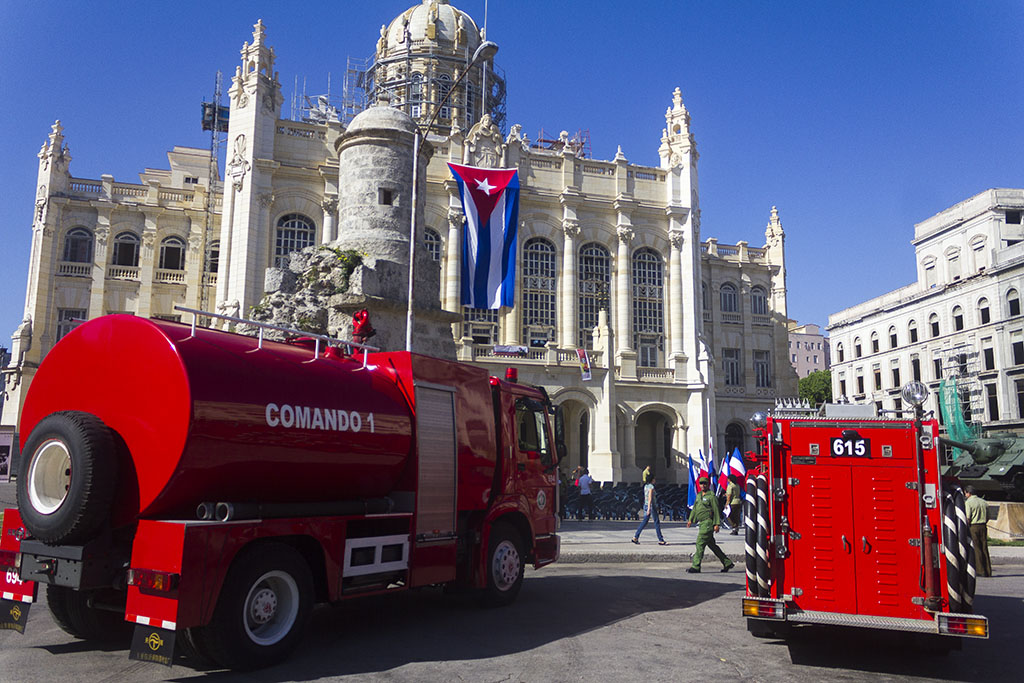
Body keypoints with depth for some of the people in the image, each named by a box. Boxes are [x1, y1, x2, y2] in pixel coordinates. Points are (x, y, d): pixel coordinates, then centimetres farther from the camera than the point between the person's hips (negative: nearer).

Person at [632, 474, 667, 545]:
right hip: (651, 506, -8)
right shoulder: (651, 487, -14)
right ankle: (661, 540, 6)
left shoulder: (645, 486, 12)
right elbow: (650, 498, -21)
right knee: (657, 523, 1)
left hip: (646, 505, 8)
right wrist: (649, 509, -25)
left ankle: (635, 537, 1)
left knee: (644, 522, 8)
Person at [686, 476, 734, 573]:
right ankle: (727, 563, 24)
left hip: (708, 522, -9)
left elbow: (716, 511, -10)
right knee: (712, 545, 14)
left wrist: (717, 524, -15)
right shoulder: (698, 495, 17)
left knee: (700, 543, -12)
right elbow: (695, 508, 23)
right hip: (701, 523, 9)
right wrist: (690, 519, 15)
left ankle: (695, 567, -10)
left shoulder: (711, 496, -8)